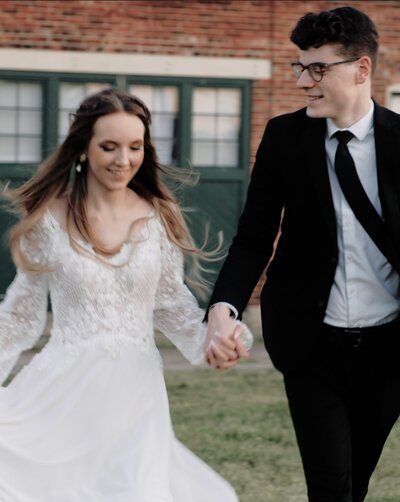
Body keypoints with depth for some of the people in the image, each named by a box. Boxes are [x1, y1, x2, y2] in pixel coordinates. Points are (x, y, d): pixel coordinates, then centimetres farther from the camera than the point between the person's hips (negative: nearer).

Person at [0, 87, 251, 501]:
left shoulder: (159, 218, 1)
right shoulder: (50, 218, -3)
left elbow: (170, 303, 11)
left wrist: (212, 338, -6)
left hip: (134, 394, 2)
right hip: (65, 391, -1)